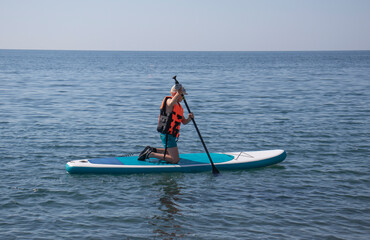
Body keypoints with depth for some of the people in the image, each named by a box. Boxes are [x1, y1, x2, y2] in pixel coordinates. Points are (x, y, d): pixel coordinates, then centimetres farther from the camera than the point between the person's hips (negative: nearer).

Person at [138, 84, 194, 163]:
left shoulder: (179, 107, 15)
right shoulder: (169, 101, -13)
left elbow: (184, 122, 14)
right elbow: (171, 103, -41)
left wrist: (189, 118, -5)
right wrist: (179, 93, -42)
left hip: (172, 135, 10)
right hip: (167, 135, -10)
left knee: (172, 153, 31)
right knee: (175, 159, -13)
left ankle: (151, 150, 22)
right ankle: (150, 154, -8)